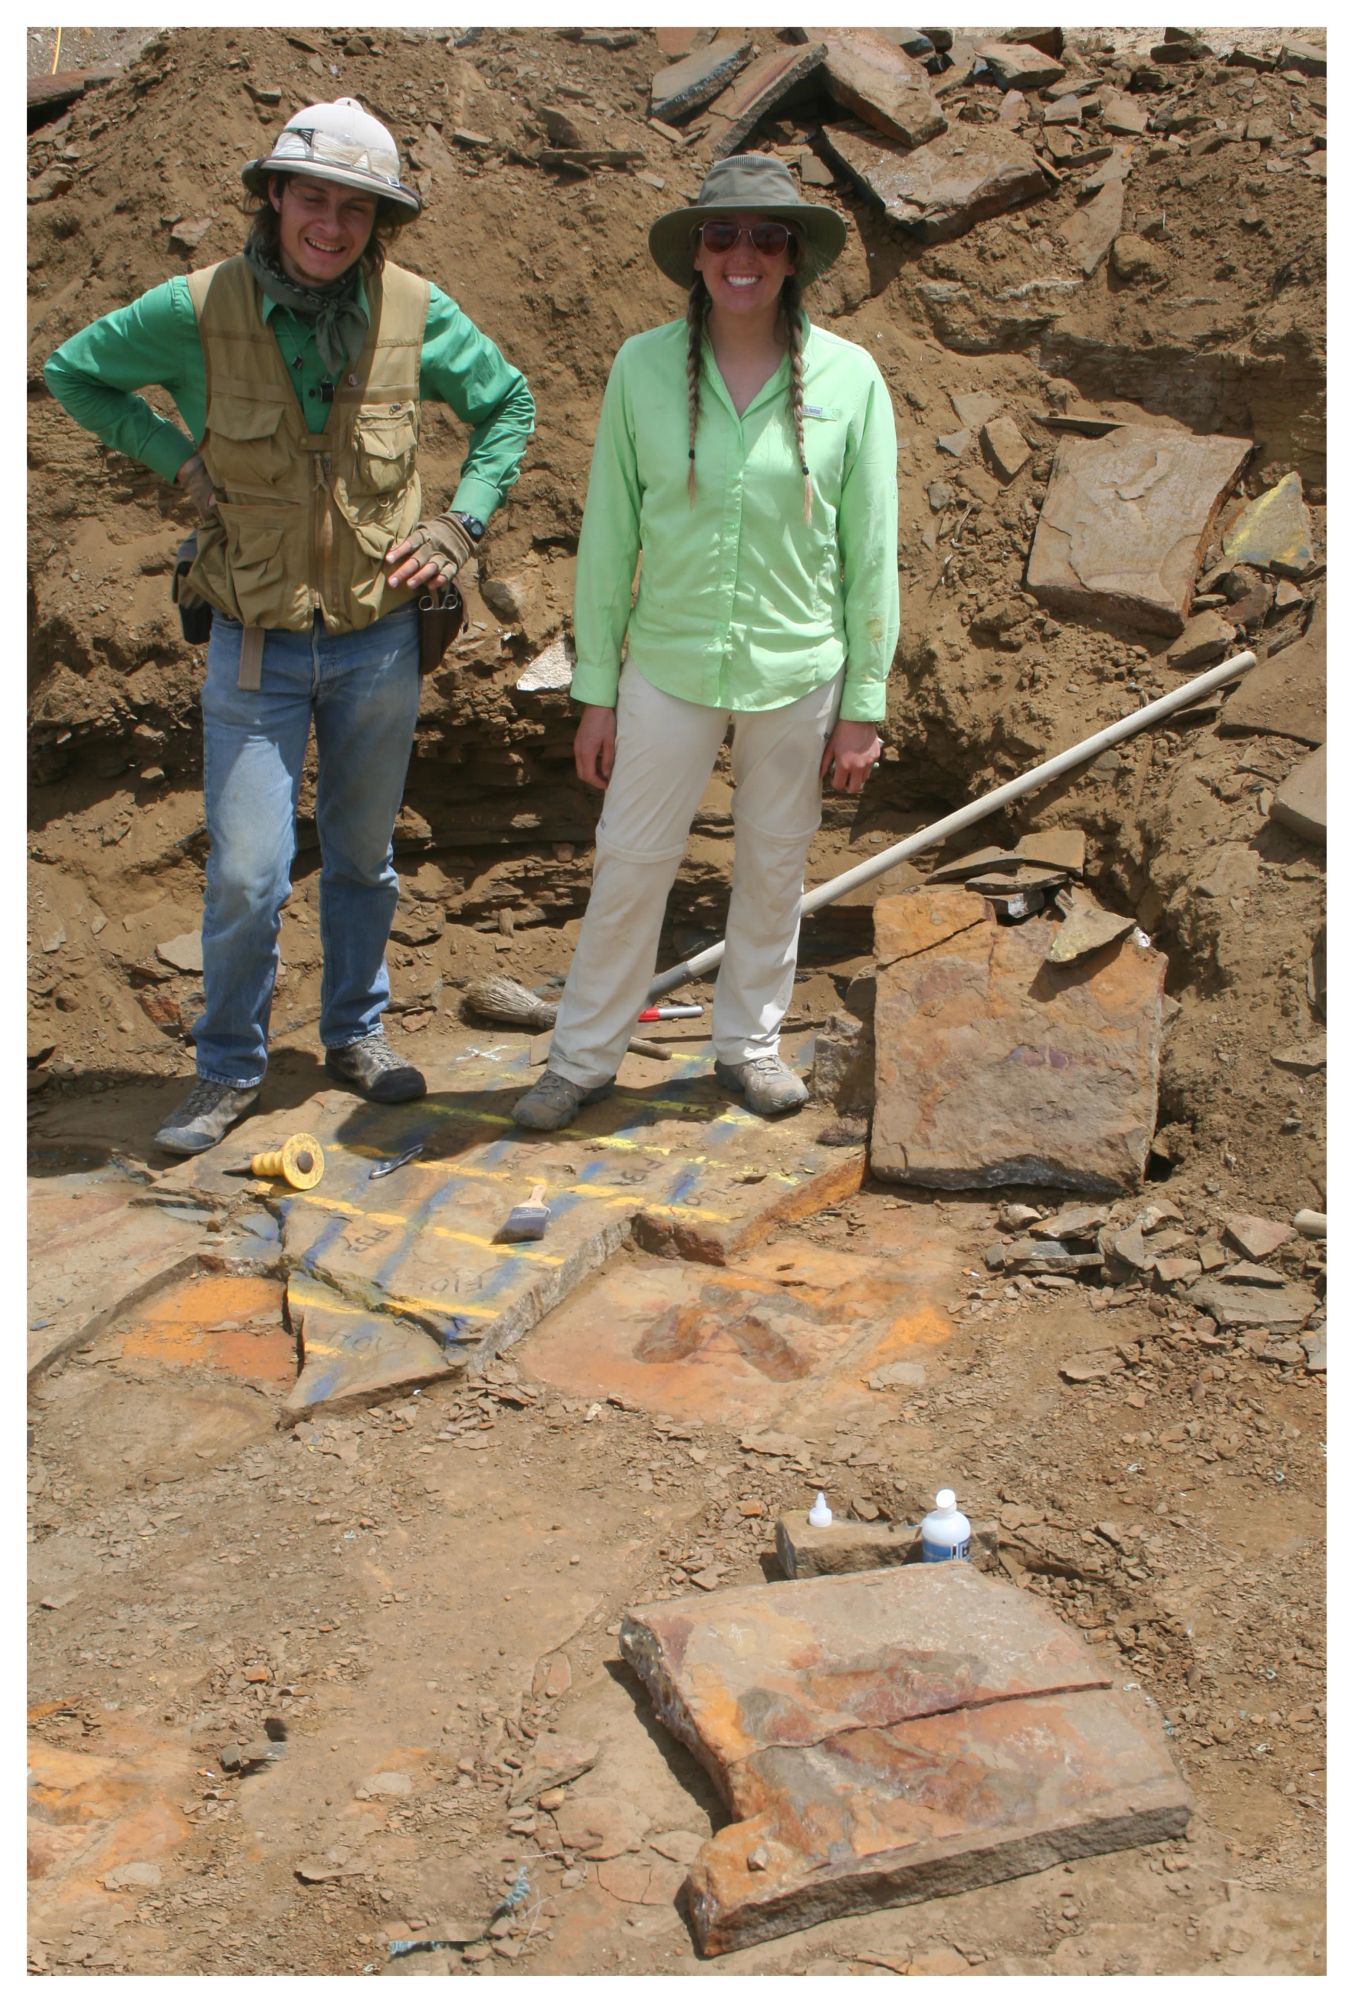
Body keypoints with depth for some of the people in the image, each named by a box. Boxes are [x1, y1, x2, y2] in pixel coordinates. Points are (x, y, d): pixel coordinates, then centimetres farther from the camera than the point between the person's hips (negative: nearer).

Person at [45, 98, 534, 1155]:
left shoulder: (416, 312, -6)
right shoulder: (196, 310, -10)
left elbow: (508, 404, 10)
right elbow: (72, 370, 6)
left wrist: (458, 525, -1)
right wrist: (176, 455, -5)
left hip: (378, 640, 2)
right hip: (255, 649, -2)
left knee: (364, 855, 15)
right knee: (247, 875, -4)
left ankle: (357, 1030, 35)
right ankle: (229, 1068, 17)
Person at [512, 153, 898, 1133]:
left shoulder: (848, 377, -5)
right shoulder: (644, 366, -4)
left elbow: (871, 551, -1)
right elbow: (609, 535, 1)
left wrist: (863, 704, -1)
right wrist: (596, 689, 0)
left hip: (799, 672, 0)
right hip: (671, 666, 0)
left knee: (774, 867, 13)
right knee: (630, 863, 4)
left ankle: (749, 1042, 33)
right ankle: (584, 1056, 20)